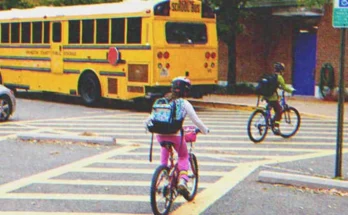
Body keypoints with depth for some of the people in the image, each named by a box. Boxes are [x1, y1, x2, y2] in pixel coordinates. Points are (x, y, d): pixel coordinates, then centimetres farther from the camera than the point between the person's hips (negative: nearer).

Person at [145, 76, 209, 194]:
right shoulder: (184, 103, 1)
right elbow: (196, 120, 1)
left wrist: (147, 124, 35)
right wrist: (204, 130, 18)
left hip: (160, 134, 3)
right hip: (175, 135, -3)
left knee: (164, 149, 37)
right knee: (183, 156, 22)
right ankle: (182, 180, 2)